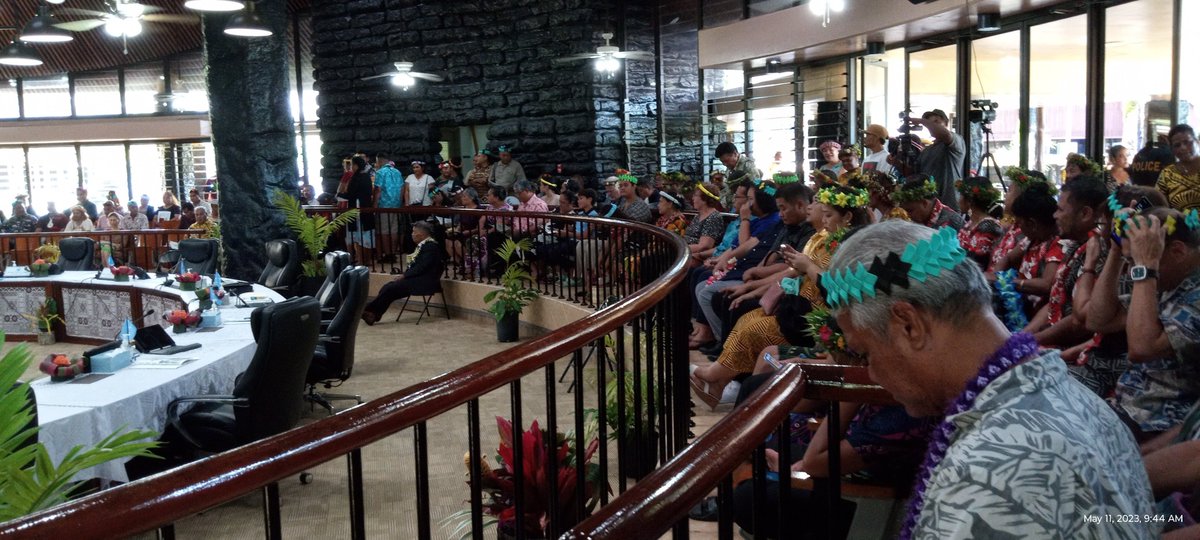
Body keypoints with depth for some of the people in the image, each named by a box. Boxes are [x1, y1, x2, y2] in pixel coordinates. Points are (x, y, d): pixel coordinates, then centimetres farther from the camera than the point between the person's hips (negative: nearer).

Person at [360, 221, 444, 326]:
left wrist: (404, 276, -15)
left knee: (391, 288, -17)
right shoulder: (424, 244, 15)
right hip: (418, 278, 9)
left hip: (426, 282, -9)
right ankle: (372, 315, -11)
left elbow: (422, 267, -20)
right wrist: (404, 275, 1)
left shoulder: (431, 246, -13)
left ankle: (369, 311, -7)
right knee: (388, 288, -6)